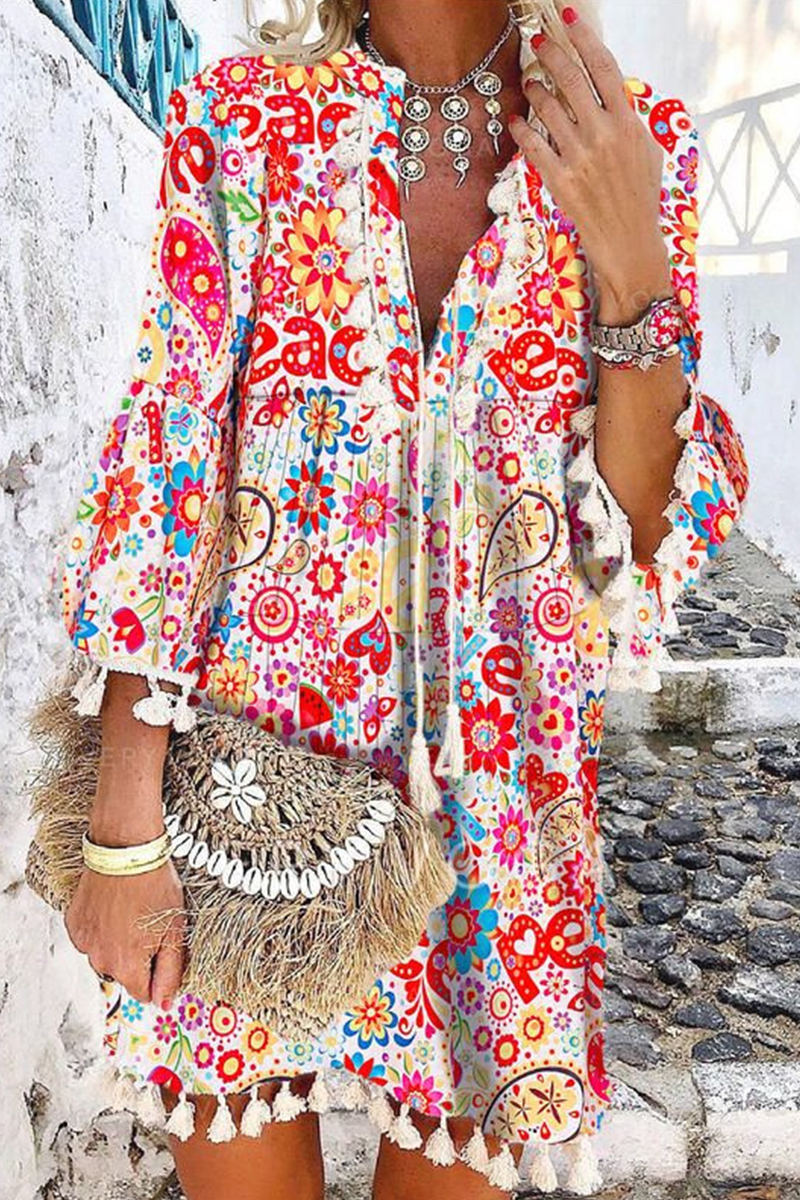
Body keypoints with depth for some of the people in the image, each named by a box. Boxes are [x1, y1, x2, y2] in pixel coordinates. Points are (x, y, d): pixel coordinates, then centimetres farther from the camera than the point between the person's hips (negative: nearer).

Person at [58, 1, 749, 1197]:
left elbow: (641, 540, -2)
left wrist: (631, 269, -17)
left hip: (496, 779, 1)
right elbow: (161, 467, -6)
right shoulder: (236, 121, -1)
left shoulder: (636, 145, 1)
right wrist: (124, 823, -9)